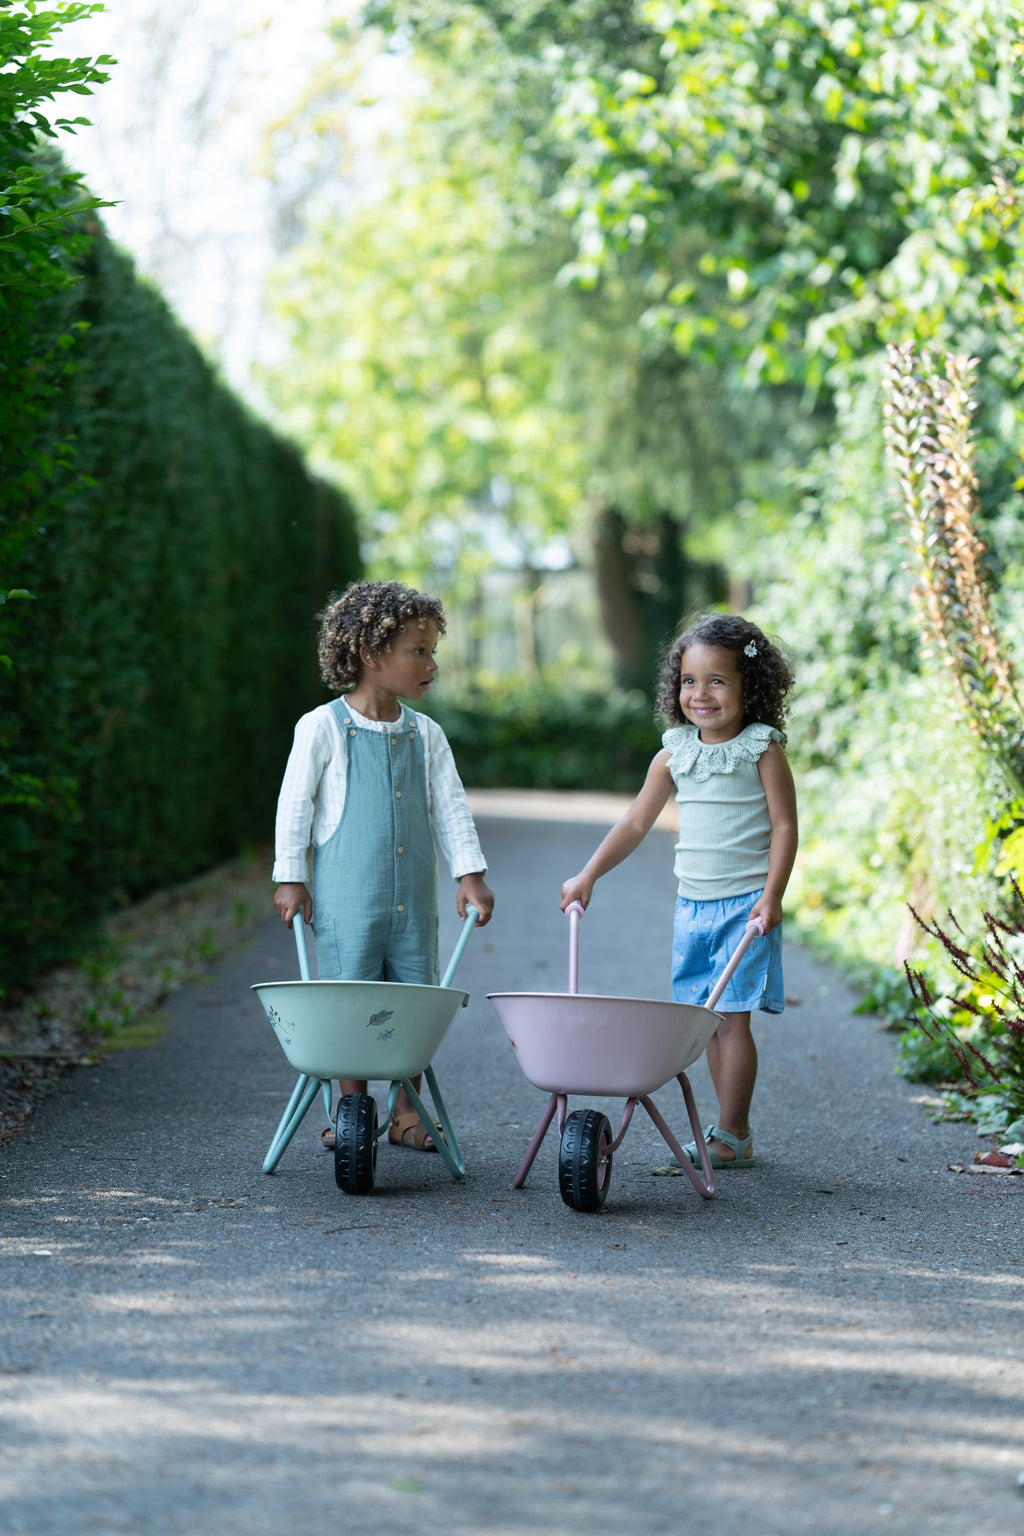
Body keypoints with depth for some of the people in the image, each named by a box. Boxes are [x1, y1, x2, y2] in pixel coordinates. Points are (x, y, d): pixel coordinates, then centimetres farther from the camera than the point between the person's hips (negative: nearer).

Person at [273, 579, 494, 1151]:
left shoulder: (427, 735, 7)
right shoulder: (323, 728, -6)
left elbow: (451, 807, 8)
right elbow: (295, 805, -2)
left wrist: (470, 874, 0)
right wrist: (291, 878, -2)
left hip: (413, 899, 4)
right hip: (346, 898, -4)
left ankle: (405, 1113, 17)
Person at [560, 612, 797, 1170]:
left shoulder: (762, 751, -7)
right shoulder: (674, 756, 7)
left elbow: (784, 826, -8)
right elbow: (636, 822, 14)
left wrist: (772, 894, -17)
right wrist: (588, 875, 11)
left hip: (746, 904, -5)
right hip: (692, 905, 5)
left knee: (730, 1018, -7)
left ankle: (730, 1137, -1)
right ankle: (734, 1131, 17)